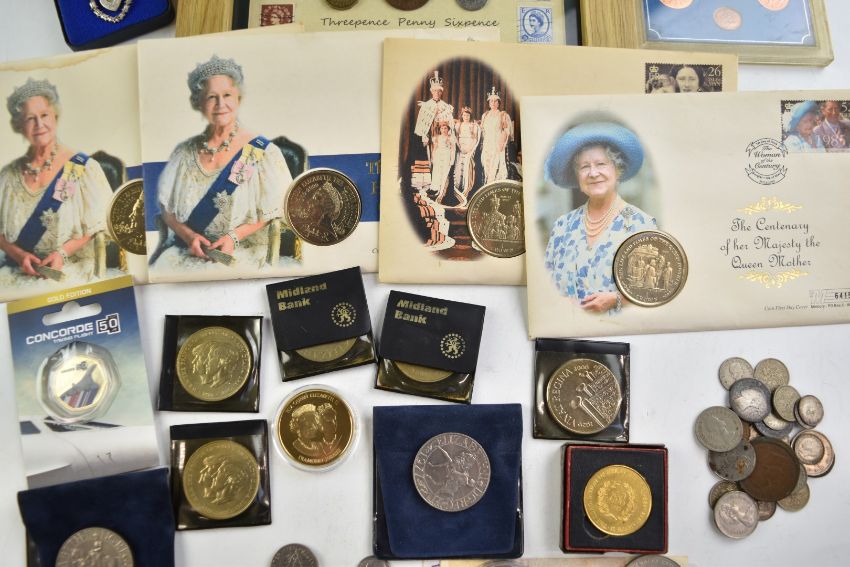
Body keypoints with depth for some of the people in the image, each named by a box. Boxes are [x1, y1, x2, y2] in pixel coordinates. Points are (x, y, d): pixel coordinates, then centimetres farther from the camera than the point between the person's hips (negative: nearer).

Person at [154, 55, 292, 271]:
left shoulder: (262, 152, -1)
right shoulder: (185, 151, 10)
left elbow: (275, 212, -2)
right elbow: (167, 208, 11)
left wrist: (234, 236, -14)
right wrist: (189, 235, -8)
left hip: (242, 251, -4)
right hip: (185, 249, 4)